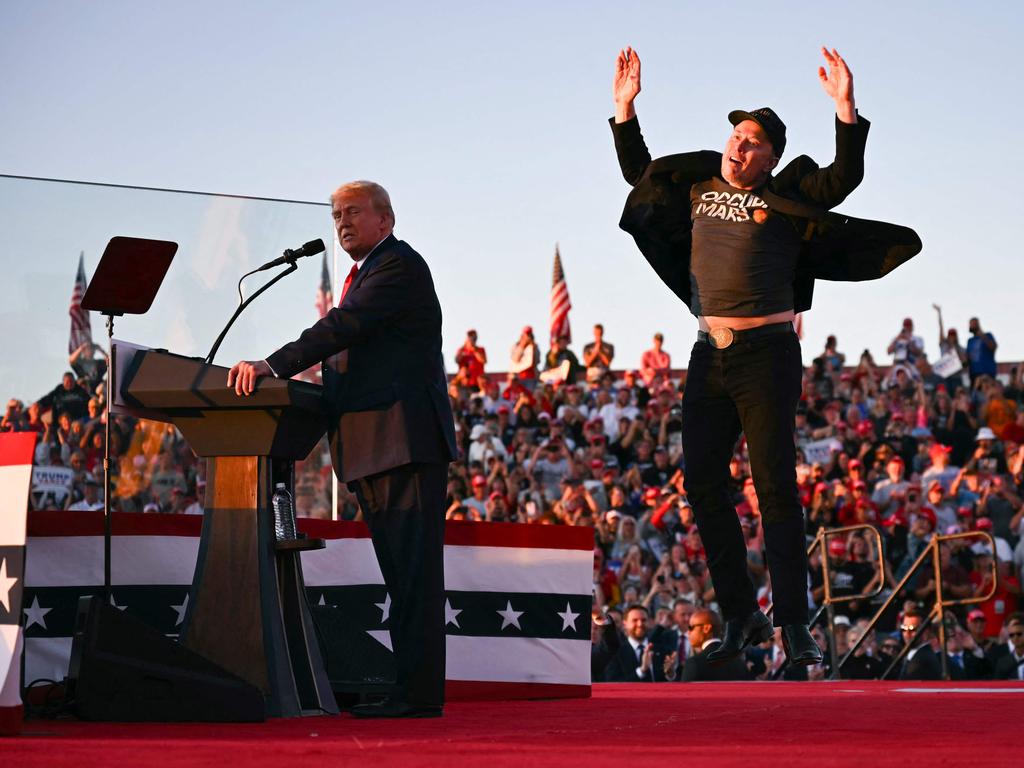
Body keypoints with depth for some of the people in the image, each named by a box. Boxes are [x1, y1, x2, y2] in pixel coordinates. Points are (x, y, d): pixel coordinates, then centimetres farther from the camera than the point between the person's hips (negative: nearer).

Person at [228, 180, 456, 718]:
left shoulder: (399, 265, -7)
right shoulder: (364, 274, 24)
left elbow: (344, 327, -21)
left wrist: (274, 366, -28)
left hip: (405, 440, -11)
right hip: (371, 450, 11)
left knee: (414, 571, -12)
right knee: (400, 574, 10)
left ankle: (419, 693, -14)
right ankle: (409, 688, 13)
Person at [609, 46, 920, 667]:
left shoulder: (785, 199, 2)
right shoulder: (698, 187, 16)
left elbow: (845, 178, -11)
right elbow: (639, 171, 29)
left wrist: (846, 108, -20)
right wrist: (625, 108, 21)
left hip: (767, 354, -5)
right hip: (709, 357, 5)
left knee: (776, 486, -8)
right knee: (703, 482, 1)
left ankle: (796, 624, -6)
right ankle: (741, 617, 11)